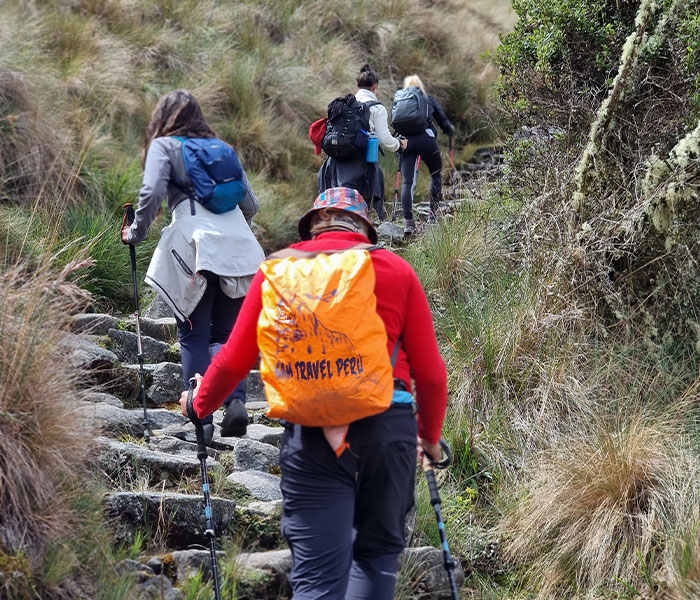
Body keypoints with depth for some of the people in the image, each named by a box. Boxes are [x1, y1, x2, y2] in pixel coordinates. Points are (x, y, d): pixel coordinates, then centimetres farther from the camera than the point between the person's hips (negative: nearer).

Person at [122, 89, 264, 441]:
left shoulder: (164, 146, 10)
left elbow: (152, 192, -7)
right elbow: (251, 204, 22)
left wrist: (136, 234, 6)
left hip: (195, 247, -4)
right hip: (239, 249, 4)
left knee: (194, 337, 3)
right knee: (226, 333, 13)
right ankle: (236, 399, -10)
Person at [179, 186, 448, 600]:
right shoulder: (398, 270, 8)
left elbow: (235, 360, 11)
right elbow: (430, 372, 7)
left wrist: (200, 405, 30)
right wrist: (431, 437, 24)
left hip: (312, 427, 0)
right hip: (389, 422, 0)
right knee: (377, 554, 16)